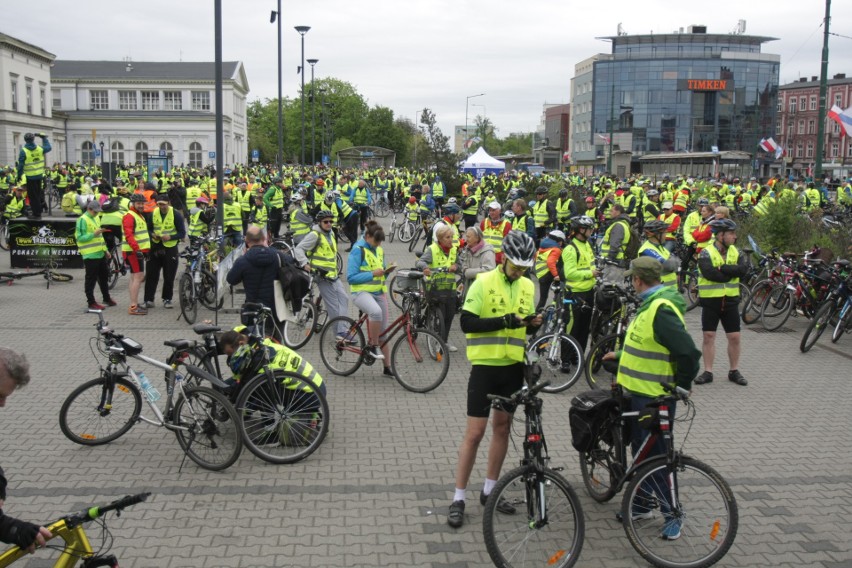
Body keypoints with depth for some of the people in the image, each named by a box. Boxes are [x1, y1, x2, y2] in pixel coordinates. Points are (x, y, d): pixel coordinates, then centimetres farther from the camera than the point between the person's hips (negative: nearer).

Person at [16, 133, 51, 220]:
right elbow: (48, 147, 22)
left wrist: (19, 176, 0)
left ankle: (37, 214, 4)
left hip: (30, 177, -4)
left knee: (33, 196, 2)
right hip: (40, 176, 4)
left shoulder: (23, 151, -12)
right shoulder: (40, 149, -1)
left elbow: (20, 165, -10)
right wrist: (44, 138, 31)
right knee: (39, 193, 20)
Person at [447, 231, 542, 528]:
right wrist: (503, 320, -24)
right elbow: (467, 323, -15)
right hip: (485, 366, -5)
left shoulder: (528, 287, 7)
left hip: (513, 367, 5)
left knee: (502, 426, 13)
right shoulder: (483, 283, -10)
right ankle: (459, 498, 7)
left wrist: (532, 323, -6)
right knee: (475, 432, -3)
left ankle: (490, 489, 27)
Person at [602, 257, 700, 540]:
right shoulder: (650, 304, 9)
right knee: (640, 450, 18)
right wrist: (621, 355, 34)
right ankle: (642, 503, 32)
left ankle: (672, 513, 14)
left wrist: (682, 386, -17)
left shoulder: (662, 310, -24)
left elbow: (688, 352, -29)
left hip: (655, 398, -10)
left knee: (657, 456, 1)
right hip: (639, 392, 10)